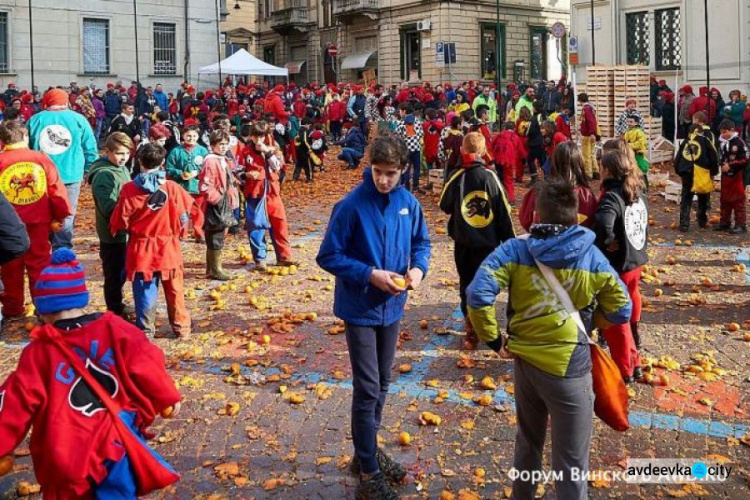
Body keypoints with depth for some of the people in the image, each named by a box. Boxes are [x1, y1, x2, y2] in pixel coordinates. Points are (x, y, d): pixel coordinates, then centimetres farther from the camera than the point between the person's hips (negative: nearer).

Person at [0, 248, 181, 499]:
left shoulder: (39, 352, -7)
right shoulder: (115, 329, -5)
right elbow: (146, 364, -1)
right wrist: (167, 398, 15)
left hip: (64, 454, -1)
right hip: (118, 441, 1)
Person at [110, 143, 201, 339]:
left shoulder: (129, 190, -11)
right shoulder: (172, 188, -8)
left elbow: (120, 220, -6)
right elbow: (192, 209, 3)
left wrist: (116, 230, 16)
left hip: (141, 249, -1)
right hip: (169, 248, 1)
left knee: (145, 291, 9)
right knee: (174, 290, 14)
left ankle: (146, 329, 14)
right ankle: (181, 327, 23)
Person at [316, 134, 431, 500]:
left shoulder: (409, 203, -2)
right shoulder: (352, 205, -18)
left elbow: (421, 242, 12)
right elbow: (328, 256, -14)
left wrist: (419, 267, -10)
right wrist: (370, 274, -23)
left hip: (392, 308, 6)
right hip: (360, 309, -6)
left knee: (381, 386, 18)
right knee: (367, 390, -3)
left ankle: (367, 452, 36)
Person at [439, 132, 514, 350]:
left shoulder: (456, 176, -12)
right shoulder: (490, 176, -9)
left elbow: (445, 206, 1)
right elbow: (504, 213, -5)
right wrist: (510, 241, 3)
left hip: (464, 243, 0)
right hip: (489, 242, 1)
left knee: (467, 286, 11)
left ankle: (472, 333, 8)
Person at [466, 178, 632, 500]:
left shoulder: (515, 250, -9)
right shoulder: (592, 257, -6)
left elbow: (477, 296, -19)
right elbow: (621, 311, 0)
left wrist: (493, 338, -6)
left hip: (524, 361, 3)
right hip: (569, 367, -3)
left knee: (527, 442, 27)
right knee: (571, 462, 8)